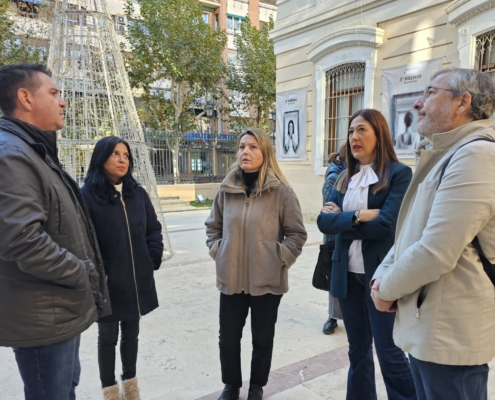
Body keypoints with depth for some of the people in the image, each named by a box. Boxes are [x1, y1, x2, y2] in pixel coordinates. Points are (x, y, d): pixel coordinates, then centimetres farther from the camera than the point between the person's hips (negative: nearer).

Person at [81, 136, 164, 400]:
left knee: (131, 333, 20)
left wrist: (154, 257, 0)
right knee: (108, 336, 13)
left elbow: (154, 228, 11)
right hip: (107, 283, -4)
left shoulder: (138, 193, 4)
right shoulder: (87, 195, -13)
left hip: (138, 280, 5)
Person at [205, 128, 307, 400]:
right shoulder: (226, 189, 0)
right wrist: (218, 252, 3)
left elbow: (296, 234, -4)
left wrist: (280, 259, -9)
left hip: (267, 280, -3)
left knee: (262, 339, 14)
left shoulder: (281, 191, -10)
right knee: (228, 337, 14)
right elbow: (213, 226, 13)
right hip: (231, 278, 3)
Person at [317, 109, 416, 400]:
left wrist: (342, 220, -10)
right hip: (348, 273, 6)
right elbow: (324, 221, -3)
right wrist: (357, 217, -18)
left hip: (380, 275, -5)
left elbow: (386, 225, -20)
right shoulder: (346, 177, 8)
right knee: (358, 350, 18)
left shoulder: (399, 173, -8)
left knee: (389, 352, 4)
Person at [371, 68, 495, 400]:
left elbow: (436, 252, -27)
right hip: (427, 325, 9)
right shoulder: (446, 155, 15)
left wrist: (388, 289, -10)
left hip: (451, 332, -9)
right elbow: (410, 232, 16)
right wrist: (382, 276, 1)